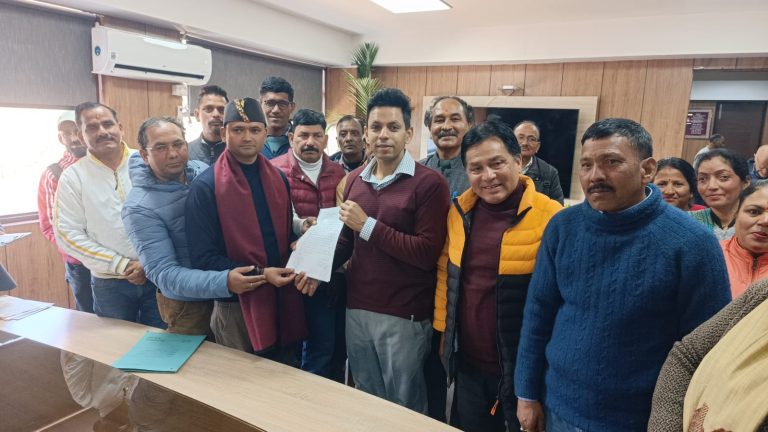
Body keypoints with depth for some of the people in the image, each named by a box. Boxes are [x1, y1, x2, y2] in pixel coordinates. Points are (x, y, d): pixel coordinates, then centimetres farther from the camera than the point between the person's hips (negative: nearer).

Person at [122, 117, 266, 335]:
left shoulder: (202, 171, -9)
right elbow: (164, 274, -27)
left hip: (231, 293, 5)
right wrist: (224, 282, -40)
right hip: (188, 304, -5)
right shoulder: (140, 207, -22)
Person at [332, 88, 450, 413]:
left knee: (405, 409, 15)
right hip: (356, 310, 6)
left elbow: (427, 253, -19)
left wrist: (368, 225, -18)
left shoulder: (429, 183, -12)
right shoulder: (354, 180, 7)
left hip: (404, 317, -5)